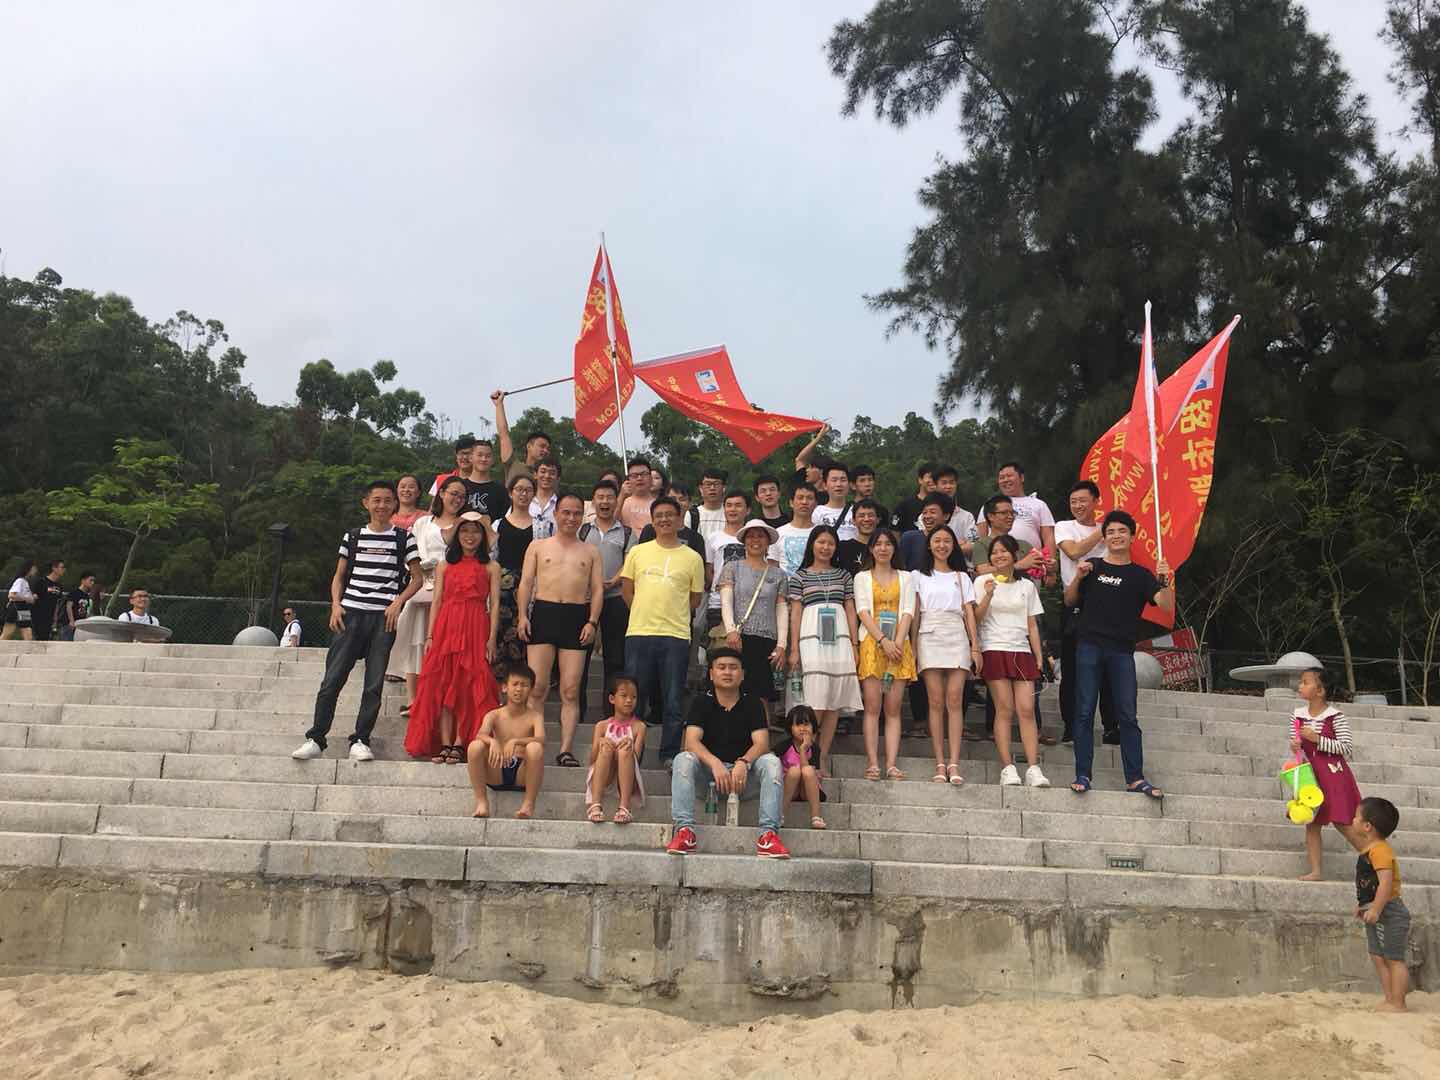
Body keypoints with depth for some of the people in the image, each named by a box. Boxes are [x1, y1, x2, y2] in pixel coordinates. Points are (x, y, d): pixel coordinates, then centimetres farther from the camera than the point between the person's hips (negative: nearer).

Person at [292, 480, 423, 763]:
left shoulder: (404, 538, 7)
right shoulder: (352, 536, 12)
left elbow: (417, 578, 8)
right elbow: (339, 576, 16)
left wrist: (397, 602, -7)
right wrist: (335, 604, 0)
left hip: (384, 617, -1)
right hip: (351, 613, 1)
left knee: (374, 683, -1)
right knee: (332, 679, -3)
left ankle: (360, 741, 7)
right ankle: (315, 739, 3)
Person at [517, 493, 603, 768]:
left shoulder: (590, 552, 17)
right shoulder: (538, 546, 15)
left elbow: (597, 589, 10)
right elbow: (526, 583, 9)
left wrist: (592, 622, -3)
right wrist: (523, 616, -5)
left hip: (577, 617, 1)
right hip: (543, 613, 0)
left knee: (571, 691, -2)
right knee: (537, 687, -6)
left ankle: (566, 750, -1)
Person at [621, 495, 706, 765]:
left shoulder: (692, 558, 6)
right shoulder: (637, 552, 10)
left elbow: (696, 598, 11)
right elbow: (626, 590, 14)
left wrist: (671, 613, 7)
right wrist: (646, 612, 9)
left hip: (675, 635, -1)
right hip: (639, 632, 1)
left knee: (673, 702, 4)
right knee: (634, 698, 6)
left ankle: (670, 755, 14)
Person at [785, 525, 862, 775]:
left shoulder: (843, 575, 16)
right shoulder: (800, 576, 9)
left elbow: (851, 611, 15)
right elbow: (795, 613, 5)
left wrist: (855, 645, 7)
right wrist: (794, 649, -2)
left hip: (839, 637, 3)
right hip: (811, 638, -3)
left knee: (834, 702, 0)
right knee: (815, 701, -10)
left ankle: (823, 759, 5)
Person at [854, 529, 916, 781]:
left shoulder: (906, 578, 16)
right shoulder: (862, 577, 12)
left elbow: (908, 612, 5)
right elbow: (863, 612, 0)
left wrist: (898, 642, -10)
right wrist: (883, 640, -13)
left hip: (899, 646, 1)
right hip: (872, 644, -1)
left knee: (893, 709, -2)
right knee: (872, 707, -7)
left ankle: (892, 764, -5)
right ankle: (872, 763, -9)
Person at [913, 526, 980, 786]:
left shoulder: (961, 577, 18)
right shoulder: (919, 576, 15)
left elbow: (969, 613, 11)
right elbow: (915, 613, 8)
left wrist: (975, 646, 0)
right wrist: (913, 646, -2)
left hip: (957, 637, 1)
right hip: (930, 637, -1)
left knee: (954, 700, -9)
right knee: (935, 701, -6)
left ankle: (954, 764, -12)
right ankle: (940, 764, -6)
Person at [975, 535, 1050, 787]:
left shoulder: (1027, 586, 15)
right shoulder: (983, 582, 6)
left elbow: (1032, 625, 14)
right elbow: (976, 619, -1)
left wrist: (1039, 658, 7)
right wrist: (988, 595, -14)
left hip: (1022, 651, 2)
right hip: (994, 650, -2)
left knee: (1027, 709, -9)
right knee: (1005, 709, -9)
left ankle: (1034, 769, -10)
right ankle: (1008, 769, -8)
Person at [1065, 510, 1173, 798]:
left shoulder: (1140, 575, 8)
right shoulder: (1092, 567, 10)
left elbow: (1167, 605, -3)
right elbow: (1070, 601, 15)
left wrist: (1164, 580, -20)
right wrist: (1078, 577, -3)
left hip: (1121, 652, 0)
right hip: (1089, 647, 0)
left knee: (1128, 716, 1)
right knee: (1085, 712, -1)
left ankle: (1136, 778, 5)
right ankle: (1082, 775, 1)